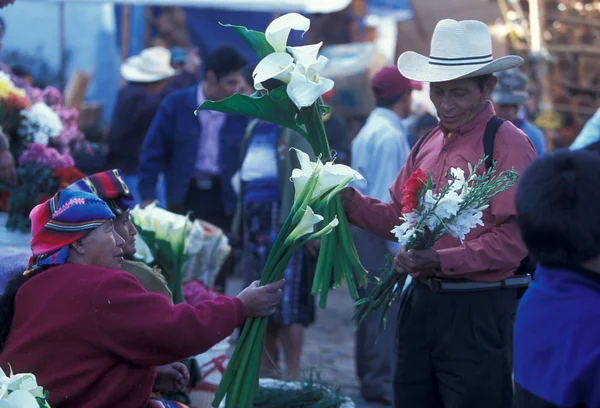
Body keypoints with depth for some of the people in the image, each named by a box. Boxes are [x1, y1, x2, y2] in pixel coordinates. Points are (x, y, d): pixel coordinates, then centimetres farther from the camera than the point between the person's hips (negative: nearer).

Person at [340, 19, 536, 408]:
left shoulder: (509, 145, -12)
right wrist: (352, 201, -1)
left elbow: (515, 238, -19)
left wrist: (442, 260, -23)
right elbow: (398, 216, 16)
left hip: (479, 314, -7)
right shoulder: (428, 145, 12)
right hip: (421, 303, 8)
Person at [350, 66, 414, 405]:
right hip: (381, 233, -11)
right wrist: (397, 245, -20)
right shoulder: (390, 136, -16)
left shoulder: (370, 131, 16)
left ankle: (369, 376, 26)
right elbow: (386, 198, -21)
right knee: (387, 309, -6)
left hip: (365, 228, 11)